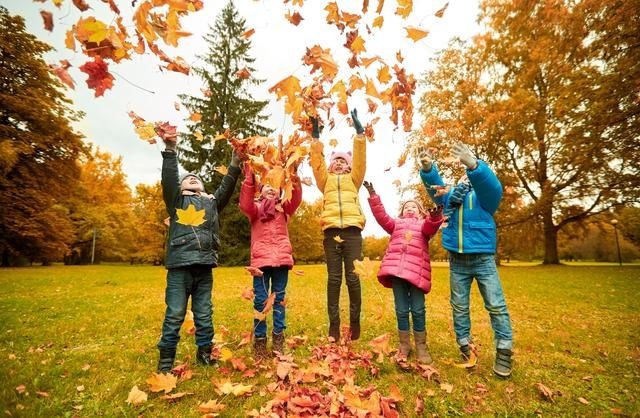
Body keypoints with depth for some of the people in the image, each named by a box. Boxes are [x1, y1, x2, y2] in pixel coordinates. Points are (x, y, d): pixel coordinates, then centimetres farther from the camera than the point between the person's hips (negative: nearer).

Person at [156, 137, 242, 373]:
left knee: (204, 314, 9)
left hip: (204, 267, 2)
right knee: (174, 315, 1)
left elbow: (226, 187, 9)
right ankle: (166, 358, 15)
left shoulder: (212, 202, 21)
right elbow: (169, 178, 0)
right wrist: (170, 150, -10)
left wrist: (235, 165, -2)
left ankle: (204, 353, 23)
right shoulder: (175, 200, 15)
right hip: (179, 266, -2)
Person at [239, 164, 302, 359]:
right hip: (261, 259, -1)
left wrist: (294, 178, -20)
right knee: (260, 301, 0)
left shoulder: (283, 208, 17)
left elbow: (296, 200, -4)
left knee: (279, 299, 6)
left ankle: (278, 338, 15)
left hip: (281, 258, 1)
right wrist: (249, 179, -20)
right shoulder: (255, 208, 15)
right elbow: (244, 205, -9)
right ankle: (259, 340, 11)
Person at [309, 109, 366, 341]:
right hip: (331, 230, 1)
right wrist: (315, 138, 0)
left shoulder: (353, 179, 21)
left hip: (352, 230, 0)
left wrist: (359, 133, 1)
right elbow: (317, 162, 9)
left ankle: (355, 321, 12)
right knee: (334, 278, 0)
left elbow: (360, 159, 9)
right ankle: (334, 323, 7)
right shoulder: (326, 180, 22)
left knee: (353, 277, -2)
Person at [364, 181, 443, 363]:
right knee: (401, 310, 6)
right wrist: (373, 196, -2)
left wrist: (435, 217, -28)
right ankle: (404, 346, 18)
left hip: (416, 270, -1)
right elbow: (381, 216, 9)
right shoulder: (396, 223, 25)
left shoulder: (425, 224, 19)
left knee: (418, 310, 1)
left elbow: (431, 227, -5)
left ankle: (421, 347, 16)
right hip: (396, 268, 2)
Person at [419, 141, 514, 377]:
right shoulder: (450, 195, 12)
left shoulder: (483, 195, 2)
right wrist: (428, 169, -27)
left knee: (496, 305, 0)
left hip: (483, 259, -3)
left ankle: (504, 352, 11)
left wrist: (473, 165, -40)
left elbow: (492, 185, -20)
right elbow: (434, 187, -4)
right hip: (457, 262, 3)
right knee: (459, 307, 8)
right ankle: (465, 347, 21)